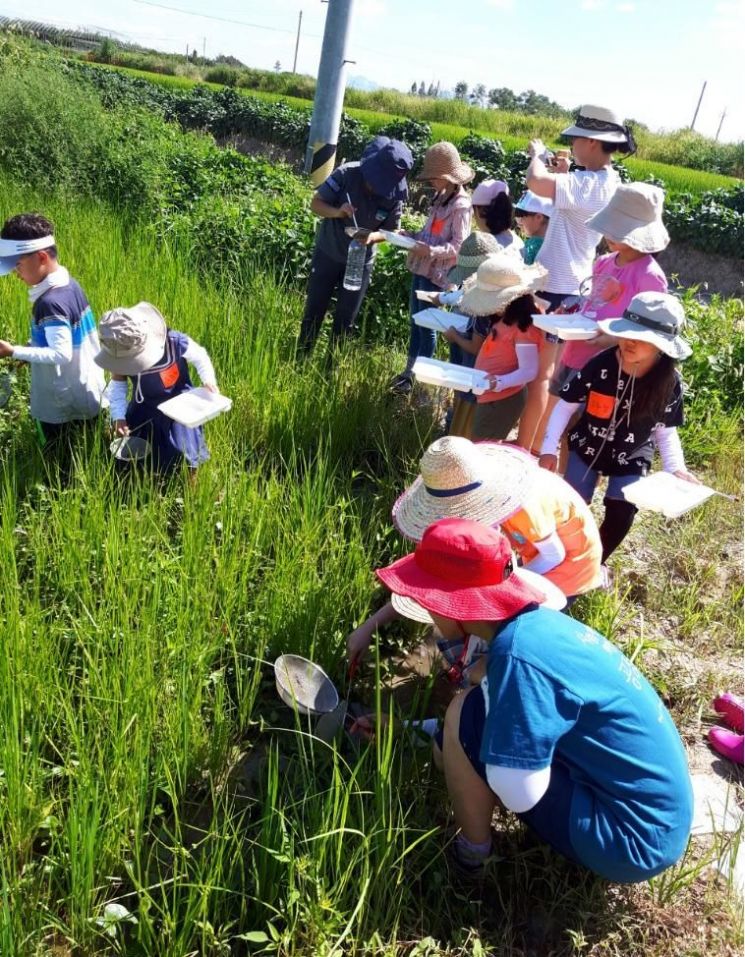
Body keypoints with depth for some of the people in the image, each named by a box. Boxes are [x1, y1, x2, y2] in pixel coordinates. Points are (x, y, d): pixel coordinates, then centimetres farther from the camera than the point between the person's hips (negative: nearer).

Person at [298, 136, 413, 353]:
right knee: (314, 311, 9)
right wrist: (337, 212, -36)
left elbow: (391, 230, -5)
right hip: (328, 254, -1)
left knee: (346, 319, 10)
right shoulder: (347, 174, -21)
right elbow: (316, 203, -15)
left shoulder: (396, 197, -17)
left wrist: (372, 236, -28)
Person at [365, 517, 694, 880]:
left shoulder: (519, 652, -27)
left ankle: (469, 853, 7)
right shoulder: (535, 622, 1)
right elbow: (512, 720, 16)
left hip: (632, 840, -9)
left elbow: (518, 794, -27)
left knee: (466, 718, -13)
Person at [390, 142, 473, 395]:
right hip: (422, 267, 9)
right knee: (414, 321, 15)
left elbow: (459, 246, -18)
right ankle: (409, 371, 26)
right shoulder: (441, 197, 11)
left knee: (426, 324, -1)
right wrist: (411, 236, 3)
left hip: (437, 274, -9)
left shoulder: (461, 205, -16)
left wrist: (430, 250, -29)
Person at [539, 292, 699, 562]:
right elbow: (566, 405, -12)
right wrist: (549, 449, -16)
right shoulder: (600, 366, -25)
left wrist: (675, 468, -22)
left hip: (631, 459, 1)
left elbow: (666, 430, -6)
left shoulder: (669, 383, -20)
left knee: (620, 518, -4)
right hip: (587, 448, 0)